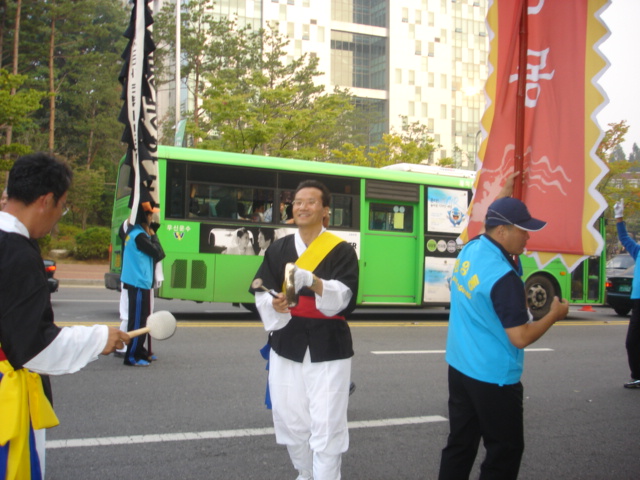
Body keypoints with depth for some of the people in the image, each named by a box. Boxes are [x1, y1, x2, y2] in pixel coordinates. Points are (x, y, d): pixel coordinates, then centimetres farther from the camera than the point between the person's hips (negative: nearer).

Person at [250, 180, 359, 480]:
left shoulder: (341, 251, -4)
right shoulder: (278, 249, 7)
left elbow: (345, 297, -16)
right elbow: (261, 292, 4)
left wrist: (312, 281, -33)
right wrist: (274, 304, -19)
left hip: (328, 348, -4)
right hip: (287, 346, 4)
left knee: (326, 425, -5)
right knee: (290, 420, 12)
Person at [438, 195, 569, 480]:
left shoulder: (470, 250, -2)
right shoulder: (504, 277, -26)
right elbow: (520, 338, -22)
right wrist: (554, 315, -8)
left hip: (459, 366, 8)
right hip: (493, 377, -8)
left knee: (460, 443, 16)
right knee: (505, 451, 8)